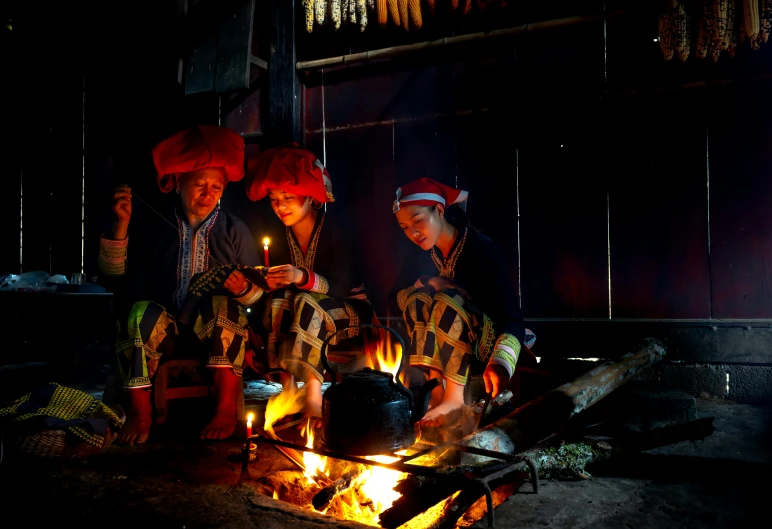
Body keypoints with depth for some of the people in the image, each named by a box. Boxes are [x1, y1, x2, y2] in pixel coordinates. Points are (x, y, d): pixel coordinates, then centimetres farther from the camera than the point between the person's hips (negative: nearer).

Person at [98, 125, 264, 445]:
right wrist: (122, 225, -8)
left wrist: (244, 289, -19)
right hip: (165, 335, 1)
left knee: (223, 305, -32)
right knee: (141, 311, -30)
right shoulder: (155, 229, 6)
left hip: (220, 335, 0)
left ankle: (227, 409, -28)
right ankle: (140, 412, -22)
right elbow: (113, 277, 0)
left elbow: (258, 293, 5)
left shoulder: (235, 231, 7)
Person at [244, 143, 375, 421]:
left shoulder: (336, 229, -14)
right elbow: (281, 287, 0)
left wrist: (302, 278, -39)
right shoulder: (280, 239, 0)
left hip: (349, 310, -4)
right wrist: (272, 284, -25)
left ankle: (313, 398, -40)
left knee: (306, 303, -34)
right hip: (309, 315, 4)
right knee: (277, 302, -27)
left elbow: (340, 287, -22)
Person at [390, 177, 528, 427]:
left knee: (447, 300, -31)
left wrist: (499, 364, -45)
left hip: (489, 344, -5)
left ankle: (455, 398, -31)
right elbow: (395, 299, -2)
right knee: (418, 297, -23)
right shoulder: (421, 256, -1)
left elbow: (512, 317, -27)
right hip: (442, 349, 5)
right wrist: (426, 285, -22)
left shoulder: (483, 249, -18)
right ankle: (435, 388, -26)